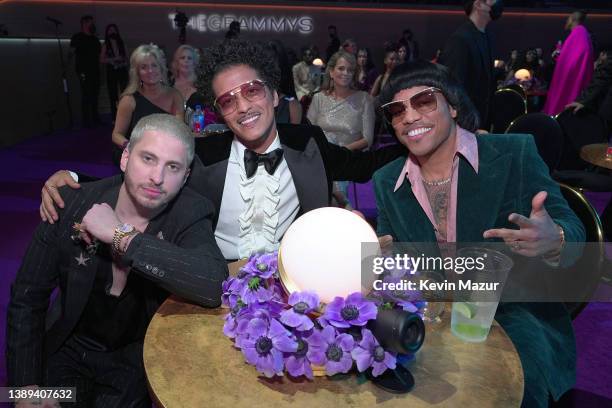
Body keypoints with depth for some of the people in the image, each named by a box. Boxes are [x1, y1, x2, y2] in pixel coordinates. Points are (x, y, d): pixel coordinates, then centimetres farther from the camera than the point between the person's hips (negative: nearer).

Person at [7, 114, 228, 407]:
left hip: (141, 355, -1)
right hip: (69, 347, 2)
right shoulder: (72, 203, -12)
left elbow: (214, 285, -38)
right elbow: (26, 298, -4)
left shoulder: (190, 215, -19)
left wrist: (121, 236, -32)